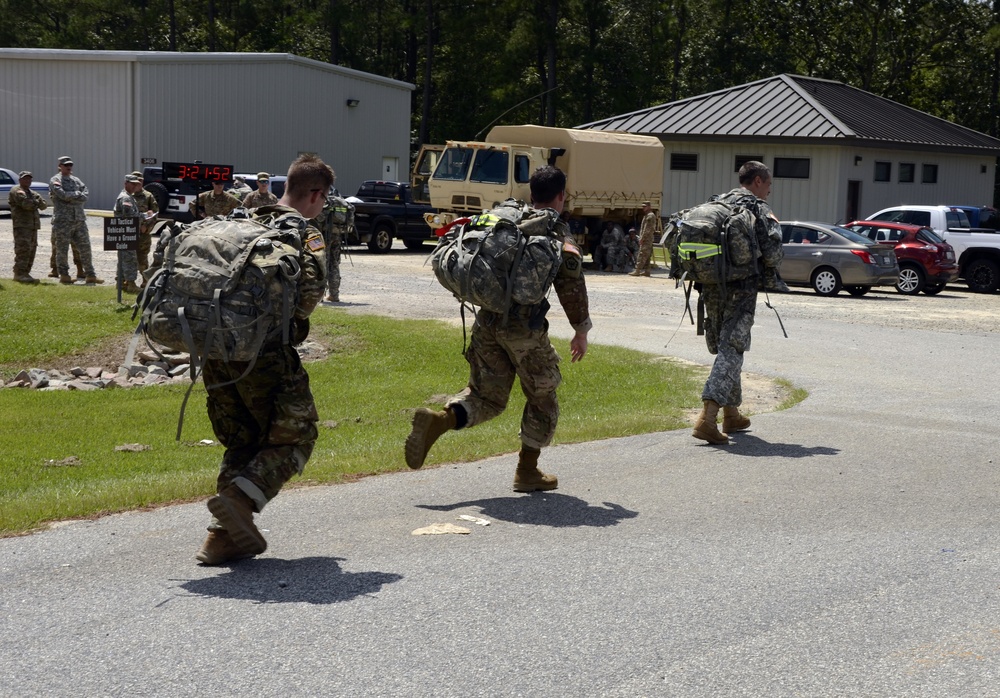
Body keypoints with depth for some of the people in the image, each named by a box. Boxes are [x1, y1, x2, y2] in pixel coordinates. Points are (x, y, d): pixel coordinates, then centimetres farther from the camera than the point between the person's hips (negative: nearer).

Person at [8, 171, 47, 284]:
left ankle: (25, 273, 11)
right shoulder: (16, 191, -3)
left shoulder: (33, 193, 23)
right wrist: (36, 202, -1)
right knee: (23, 249, -15)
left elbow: (43, 205, 9)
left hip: (33, 226, 8)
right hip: (21, 225, -8)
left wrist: (38, 201, -11)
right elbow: (25, 204, -19)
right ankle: (19, 273, -16)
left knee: (31, 250, 7)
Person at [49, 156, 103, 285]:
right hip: (63, 220, -6)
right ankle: (64, 275, 10)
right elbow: (62, 195, -18)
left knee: (85, 248, 4)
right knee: (62, 250, 1)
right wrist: (77, 194, -5)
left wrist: (71, 198, -11)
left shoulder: (76, 180, 15)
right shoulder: (55, 181, -2)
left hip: (79, 219, 6)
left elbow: (86, 195, 1)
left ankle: (90, 275, 8)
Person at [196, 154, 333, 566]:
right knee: (295, 438, 9)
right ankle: (239, 500, -12)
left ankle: (223, 533, 10)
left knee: (242, 443, 20)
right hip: (265, 354, -6)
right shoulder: (307, 236, -3)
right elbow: (309, 291, -19)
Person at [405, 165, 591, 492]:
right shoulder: (558, 232, -3)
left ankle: (438, 420, -11)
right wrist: (582, 329, -2)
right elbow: (571, 281, -11)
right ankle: (527, 471, 19)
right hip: (525, 328, -5)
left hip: (487, 321, 5)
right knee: (542, 399, 15)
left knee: (486, 395, 15)